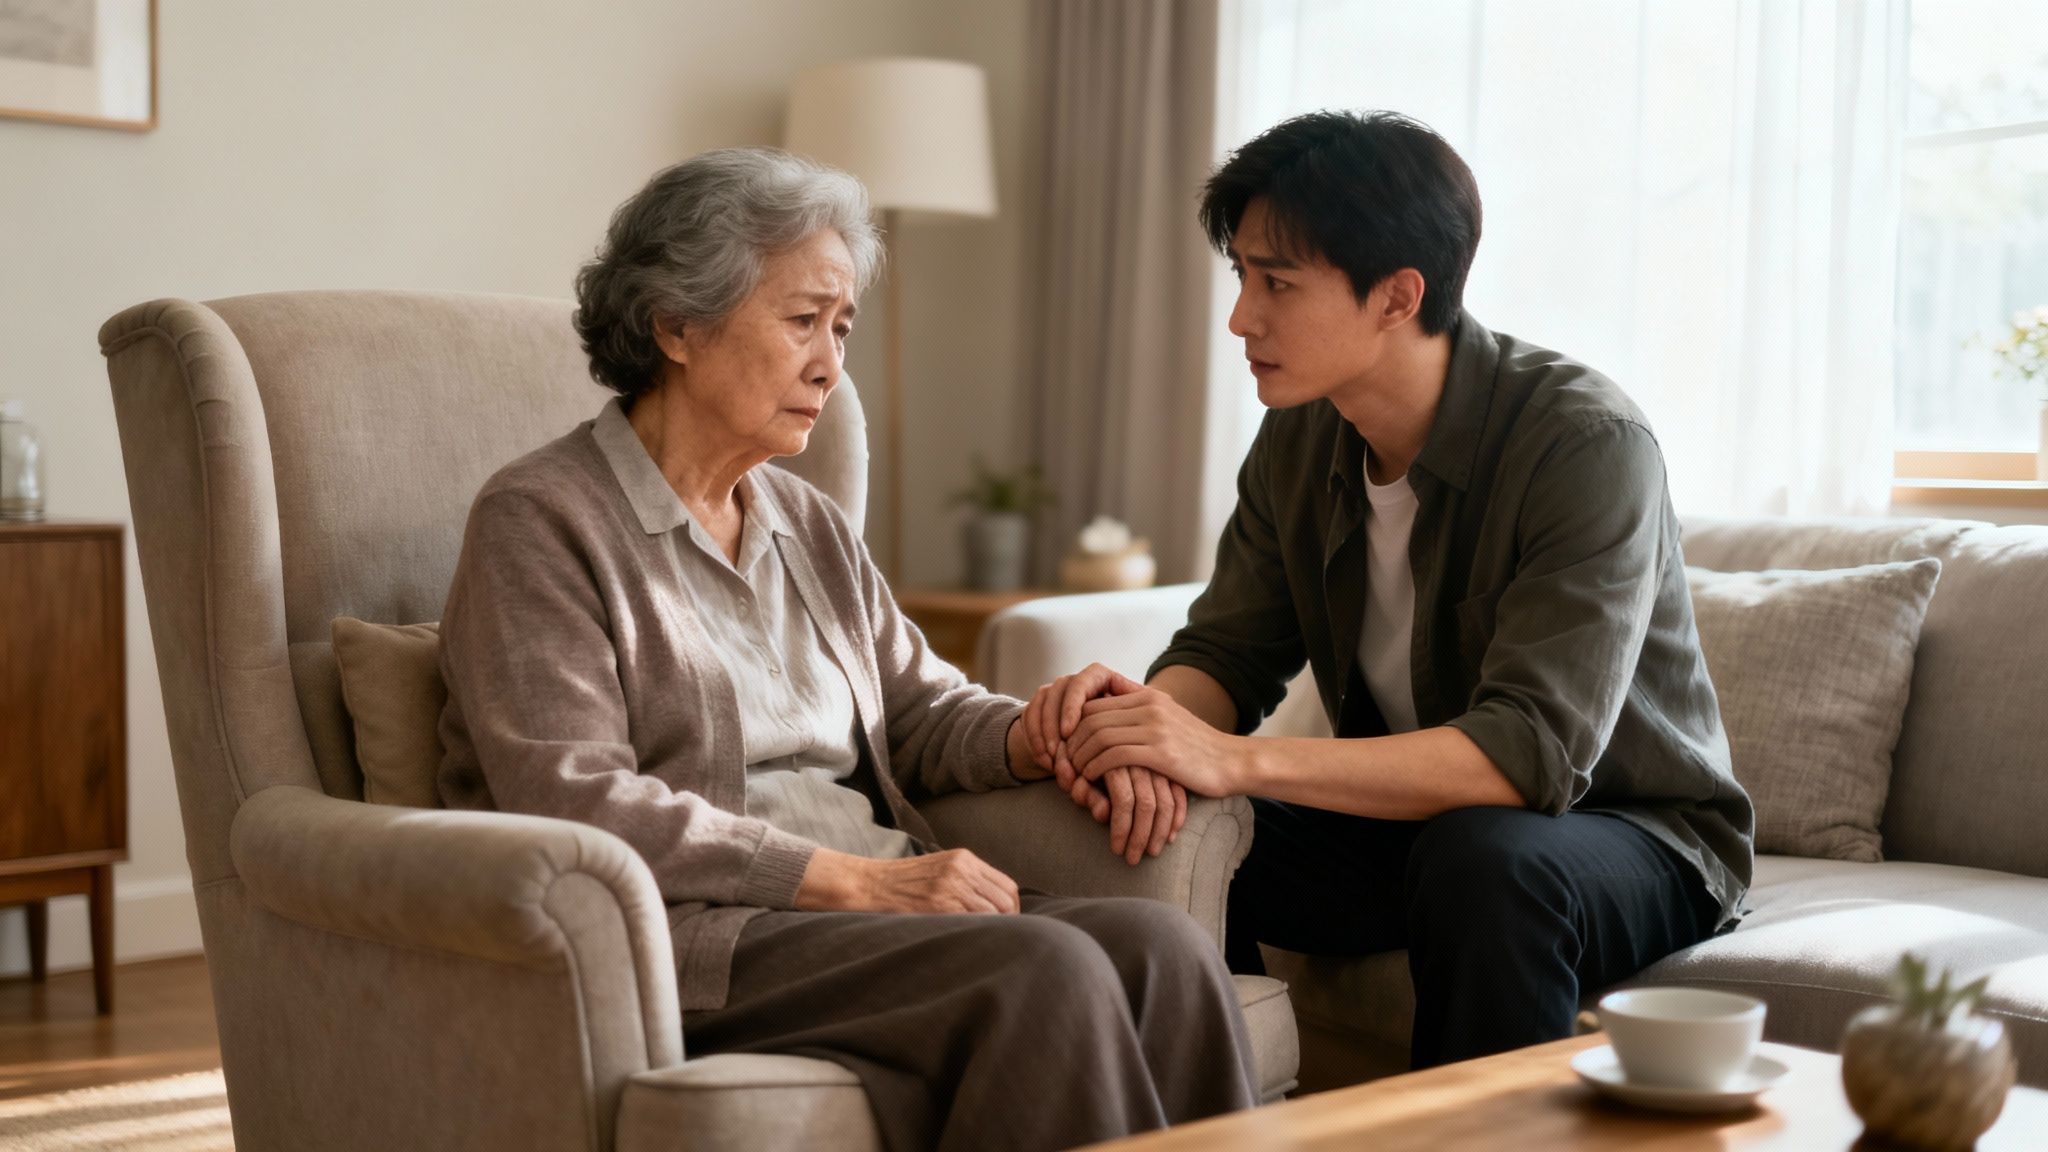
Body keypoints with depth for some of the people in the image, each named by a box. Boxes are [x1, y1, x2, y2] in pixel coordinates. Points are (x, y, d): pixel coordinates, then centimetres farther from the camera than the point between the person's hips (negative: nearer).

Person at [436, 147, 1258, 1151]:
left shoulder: (811, 528, 22)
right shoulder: (540, 518, -2)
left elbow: (921, 711, 23)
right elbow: (573, 804, -13)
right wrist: (855, 879, -17)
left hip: (872, 906, 7)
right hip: (681, 936, -7)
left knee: (1163, 946, -21)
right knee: (1045, 970, -30)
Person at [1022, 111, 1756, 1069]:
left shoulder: (1586, 444, -24)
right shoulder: (1299, 438, -2)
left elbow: (1533, 751, -33)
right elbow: (1226, 654, 0)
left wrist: (1238, 761, -41)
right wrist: (1141, 709, -26)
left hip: (1635, 837, -6)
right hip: (1411, 817, 6)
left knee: (1481, 860, -37)